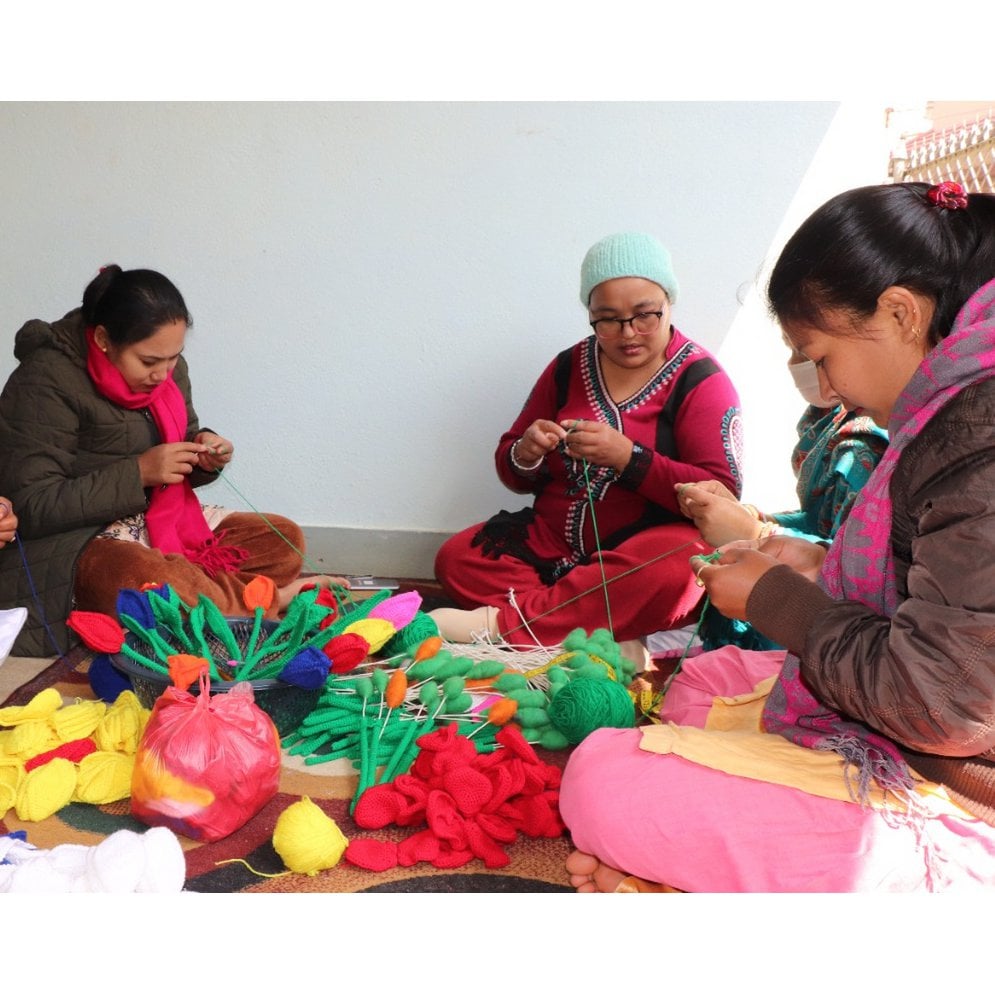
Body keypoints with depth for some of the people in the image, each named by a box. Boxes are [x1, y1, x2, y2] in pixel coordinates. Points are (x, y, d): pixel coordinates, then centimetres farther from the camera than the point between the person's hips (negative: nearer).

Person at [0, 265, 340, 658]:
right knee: (151, 582, -39)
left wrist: (204, 455, -9)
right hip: (75, 542, -7)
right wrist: (138, 473, -25)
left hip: (163, 522, 7)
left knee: (284, 538, -2)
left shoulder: (166, 370, 3)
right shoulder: (46, 381, -18)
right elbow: (32, 508, -20)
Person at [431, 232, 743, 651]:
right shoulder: (568, 367, 9)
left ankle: (502, 621, -30)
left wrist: (627, 457, -25)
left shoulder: (700, 380, -3)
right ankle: (617, 634, -25)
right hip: (551, 539, 5)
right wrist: (524, 457, -11)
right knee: (456, 558, -17)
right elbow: (511, 472, 14)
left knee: (675, 565, -37)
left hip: (645, 550, -4)